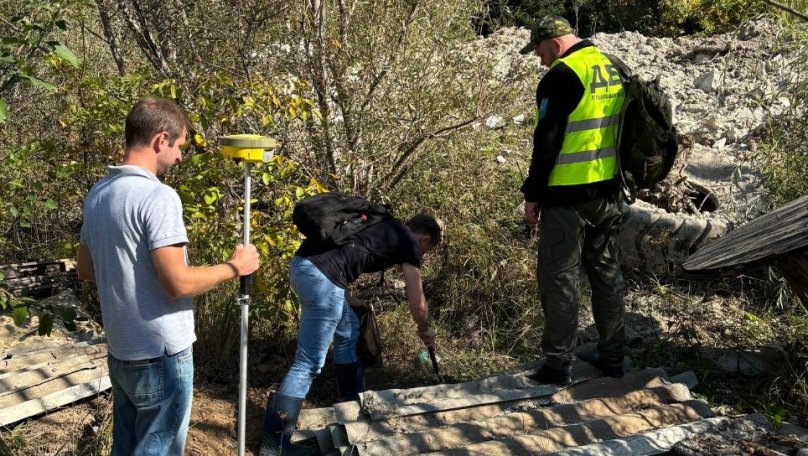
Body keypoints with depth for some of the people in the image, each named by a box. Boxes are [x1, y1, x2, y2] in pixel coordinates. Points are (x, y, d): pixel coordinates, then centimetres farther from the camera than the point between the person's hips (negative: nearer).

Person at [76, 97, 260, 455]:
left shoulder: (98, 193, 6)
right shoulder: (158, 196, -21)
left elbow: (85, 269, 16)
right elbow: (178, 283, -24)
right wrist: (234, 267, -11)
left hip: (120, 351, 8)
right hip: (161, 354, -8)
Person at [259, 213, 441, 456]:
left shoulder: (385, 227, 29)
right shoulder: (408, 243, 8)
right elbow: (417, 305, 12)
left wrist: (348, 300, 34)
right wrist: (425, 330, 32)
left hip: (303, 263, 10)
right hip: (320, 274, -10)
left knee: (348, 331, 26)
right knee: (310, 363, -2)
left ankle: (354, 401, 41)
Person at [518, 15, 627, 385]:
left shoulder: (561, 76, -15)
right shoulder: (612, 69, 12)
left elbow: (547, 141, -17)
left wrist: (533, 193, -9)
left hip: (568, 196, -8)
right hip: (608, 192, 8)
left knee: (559, 278, 0)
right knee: (607, 273, 15)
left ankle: (559, 364, 4)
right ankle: (612, 358, 24)